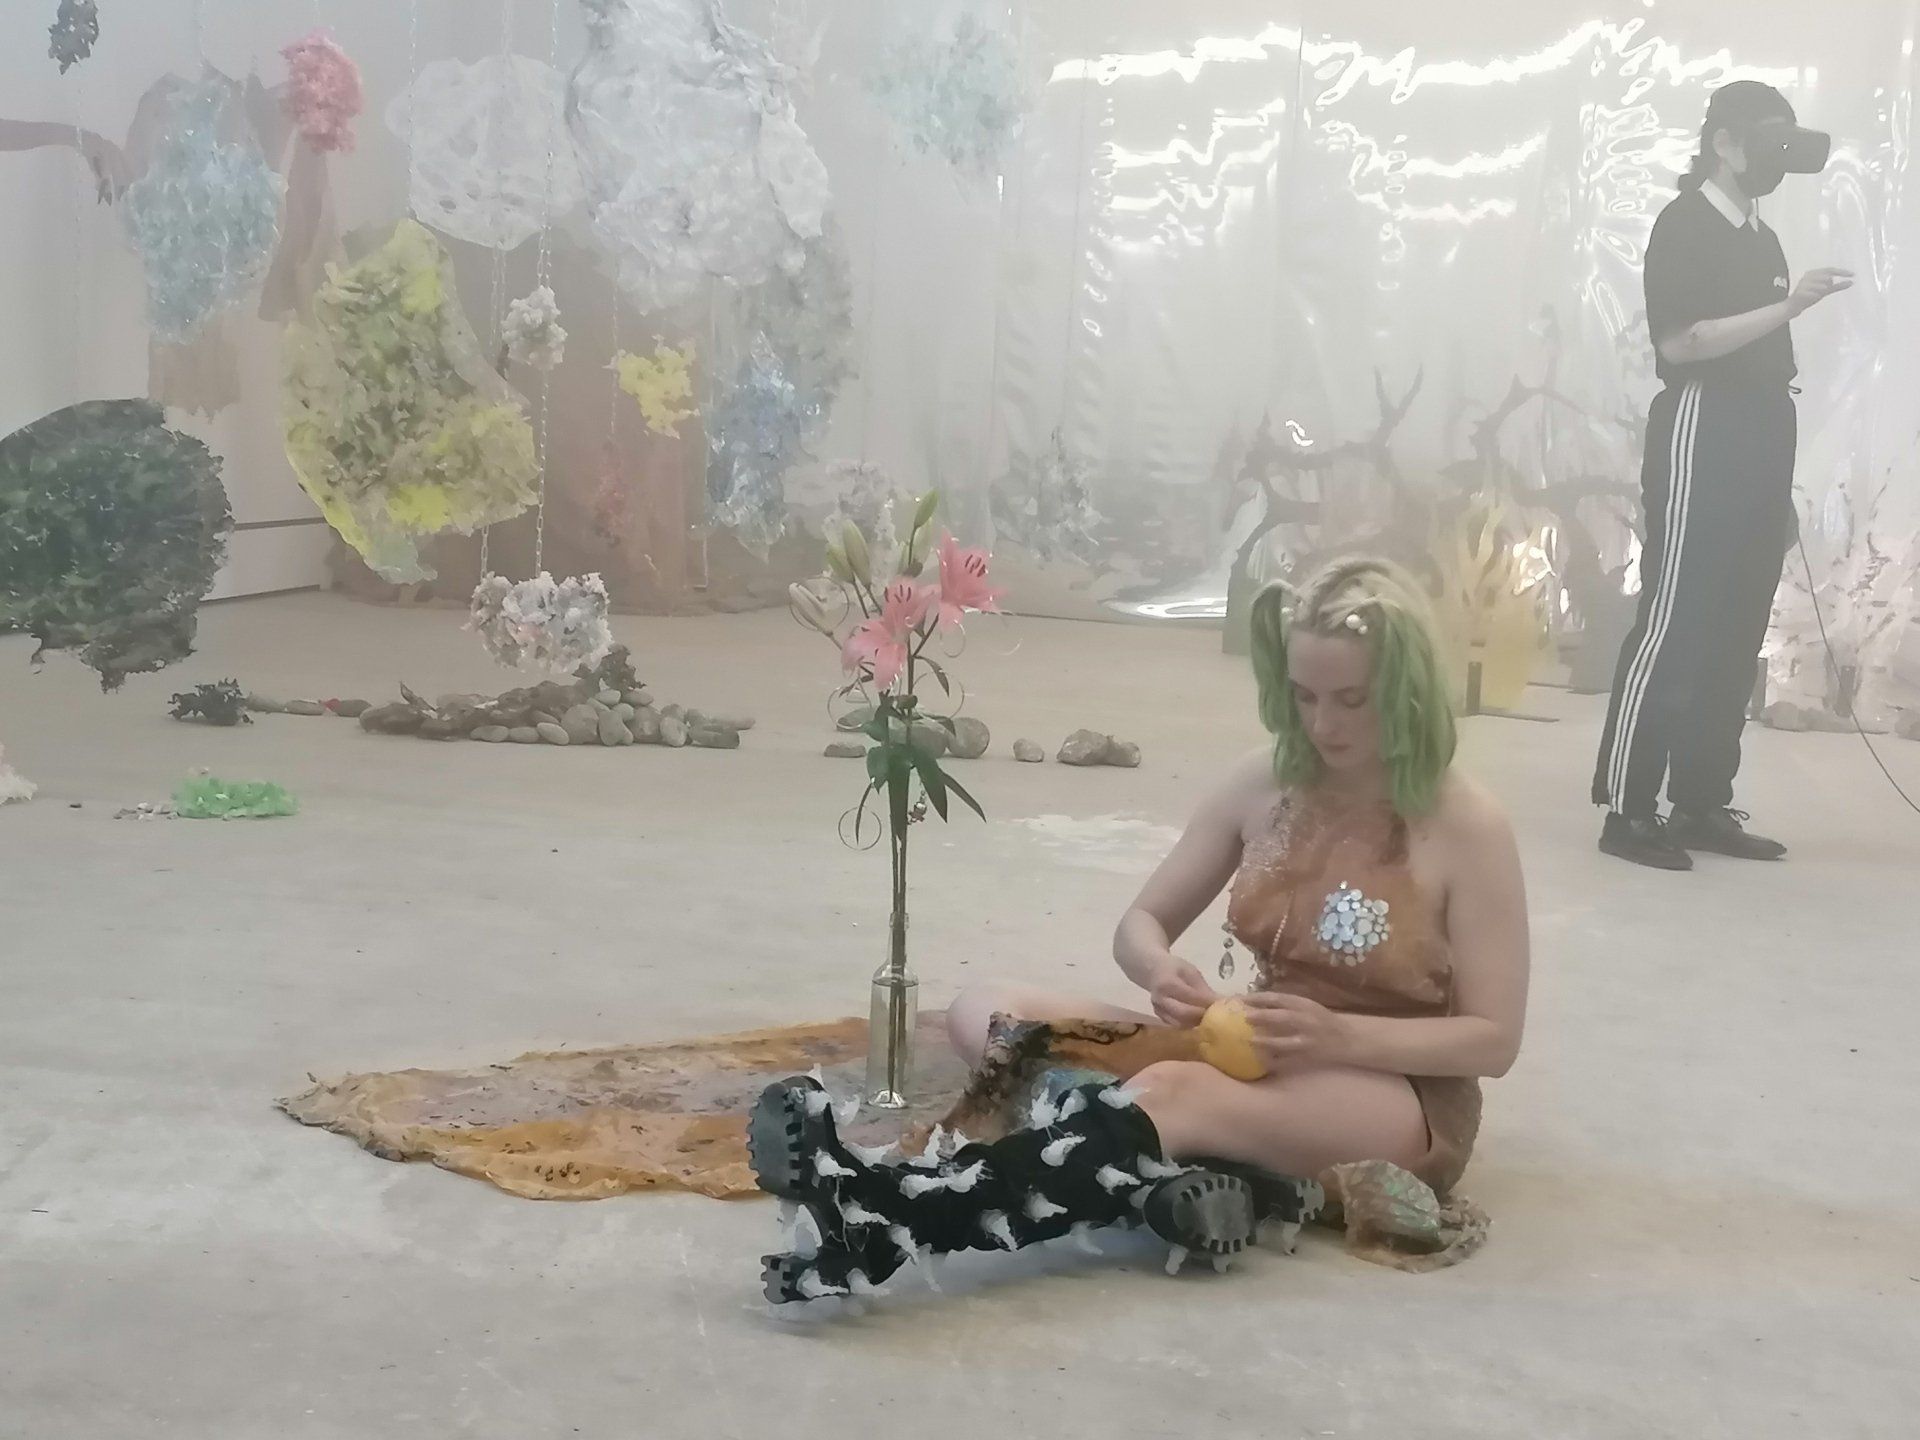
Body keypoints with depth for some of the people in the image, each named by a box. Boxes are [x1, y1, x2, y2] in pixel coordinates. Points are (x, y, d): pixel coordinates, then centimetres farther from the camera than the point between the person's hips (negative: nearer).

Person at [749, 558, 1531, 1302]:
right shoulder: (1263, 784, 0)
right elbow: (1141, 924, 5)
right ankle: (1177, 1173, -40)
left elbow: (1494, 1038, -10)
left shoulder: (1468, 827, -12)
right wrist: (1161, 971, -20)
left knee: (1174, 1094, -39)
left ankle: (883, 1224, -56)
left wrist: (1340, 1034, -26)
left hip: (1404, 1102, -6)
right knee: (985, 1010, -13)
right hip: (1255, 1065, 6)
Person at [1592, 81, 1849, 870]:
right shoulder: (1684, 225, -4)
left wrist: (1781, 482, 18)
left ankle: (1703, 804, 11)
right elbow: (1680, 341, -16)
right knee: (1672, 621, -10)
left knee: (1735, 630, 6)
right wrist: (1788, 307, -18)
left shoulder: (1761, 238, 19)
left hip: (1759, 437, 8)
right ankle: (1627, 808, -7)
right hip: (1703, 433, -8)